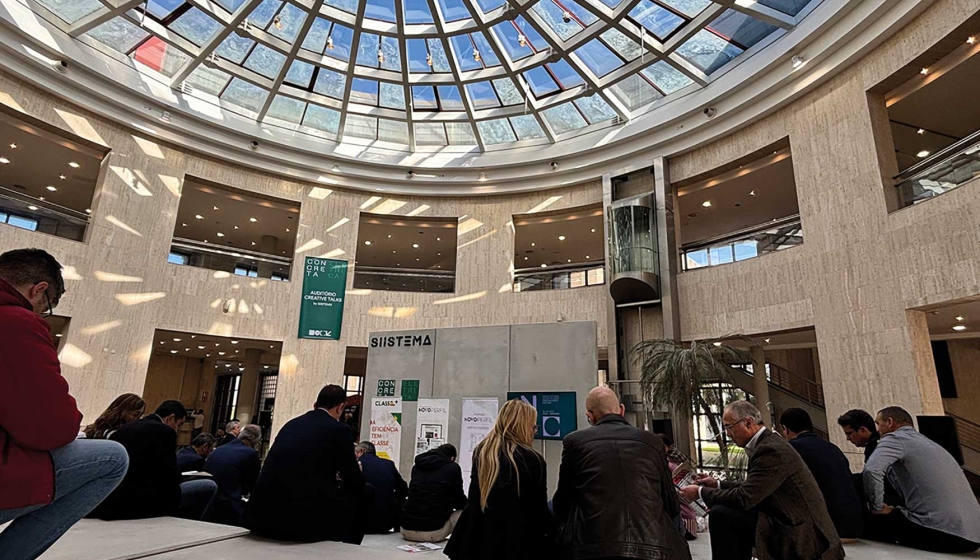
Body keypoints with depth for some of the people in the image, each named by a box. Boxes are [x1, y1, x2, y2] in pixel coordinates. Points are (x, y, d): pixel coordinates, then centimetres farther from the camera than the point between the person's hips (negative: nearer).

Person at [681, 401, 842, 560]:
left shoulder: (771, 450, -22)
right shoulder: (767, 442, 9)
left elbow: (744, 498, -25)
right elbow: (750, 488, 18)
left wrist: (701, 492, -14)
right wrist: (717, 484, 12)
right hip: (792, 523, 10)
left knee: (720, 514, -18)